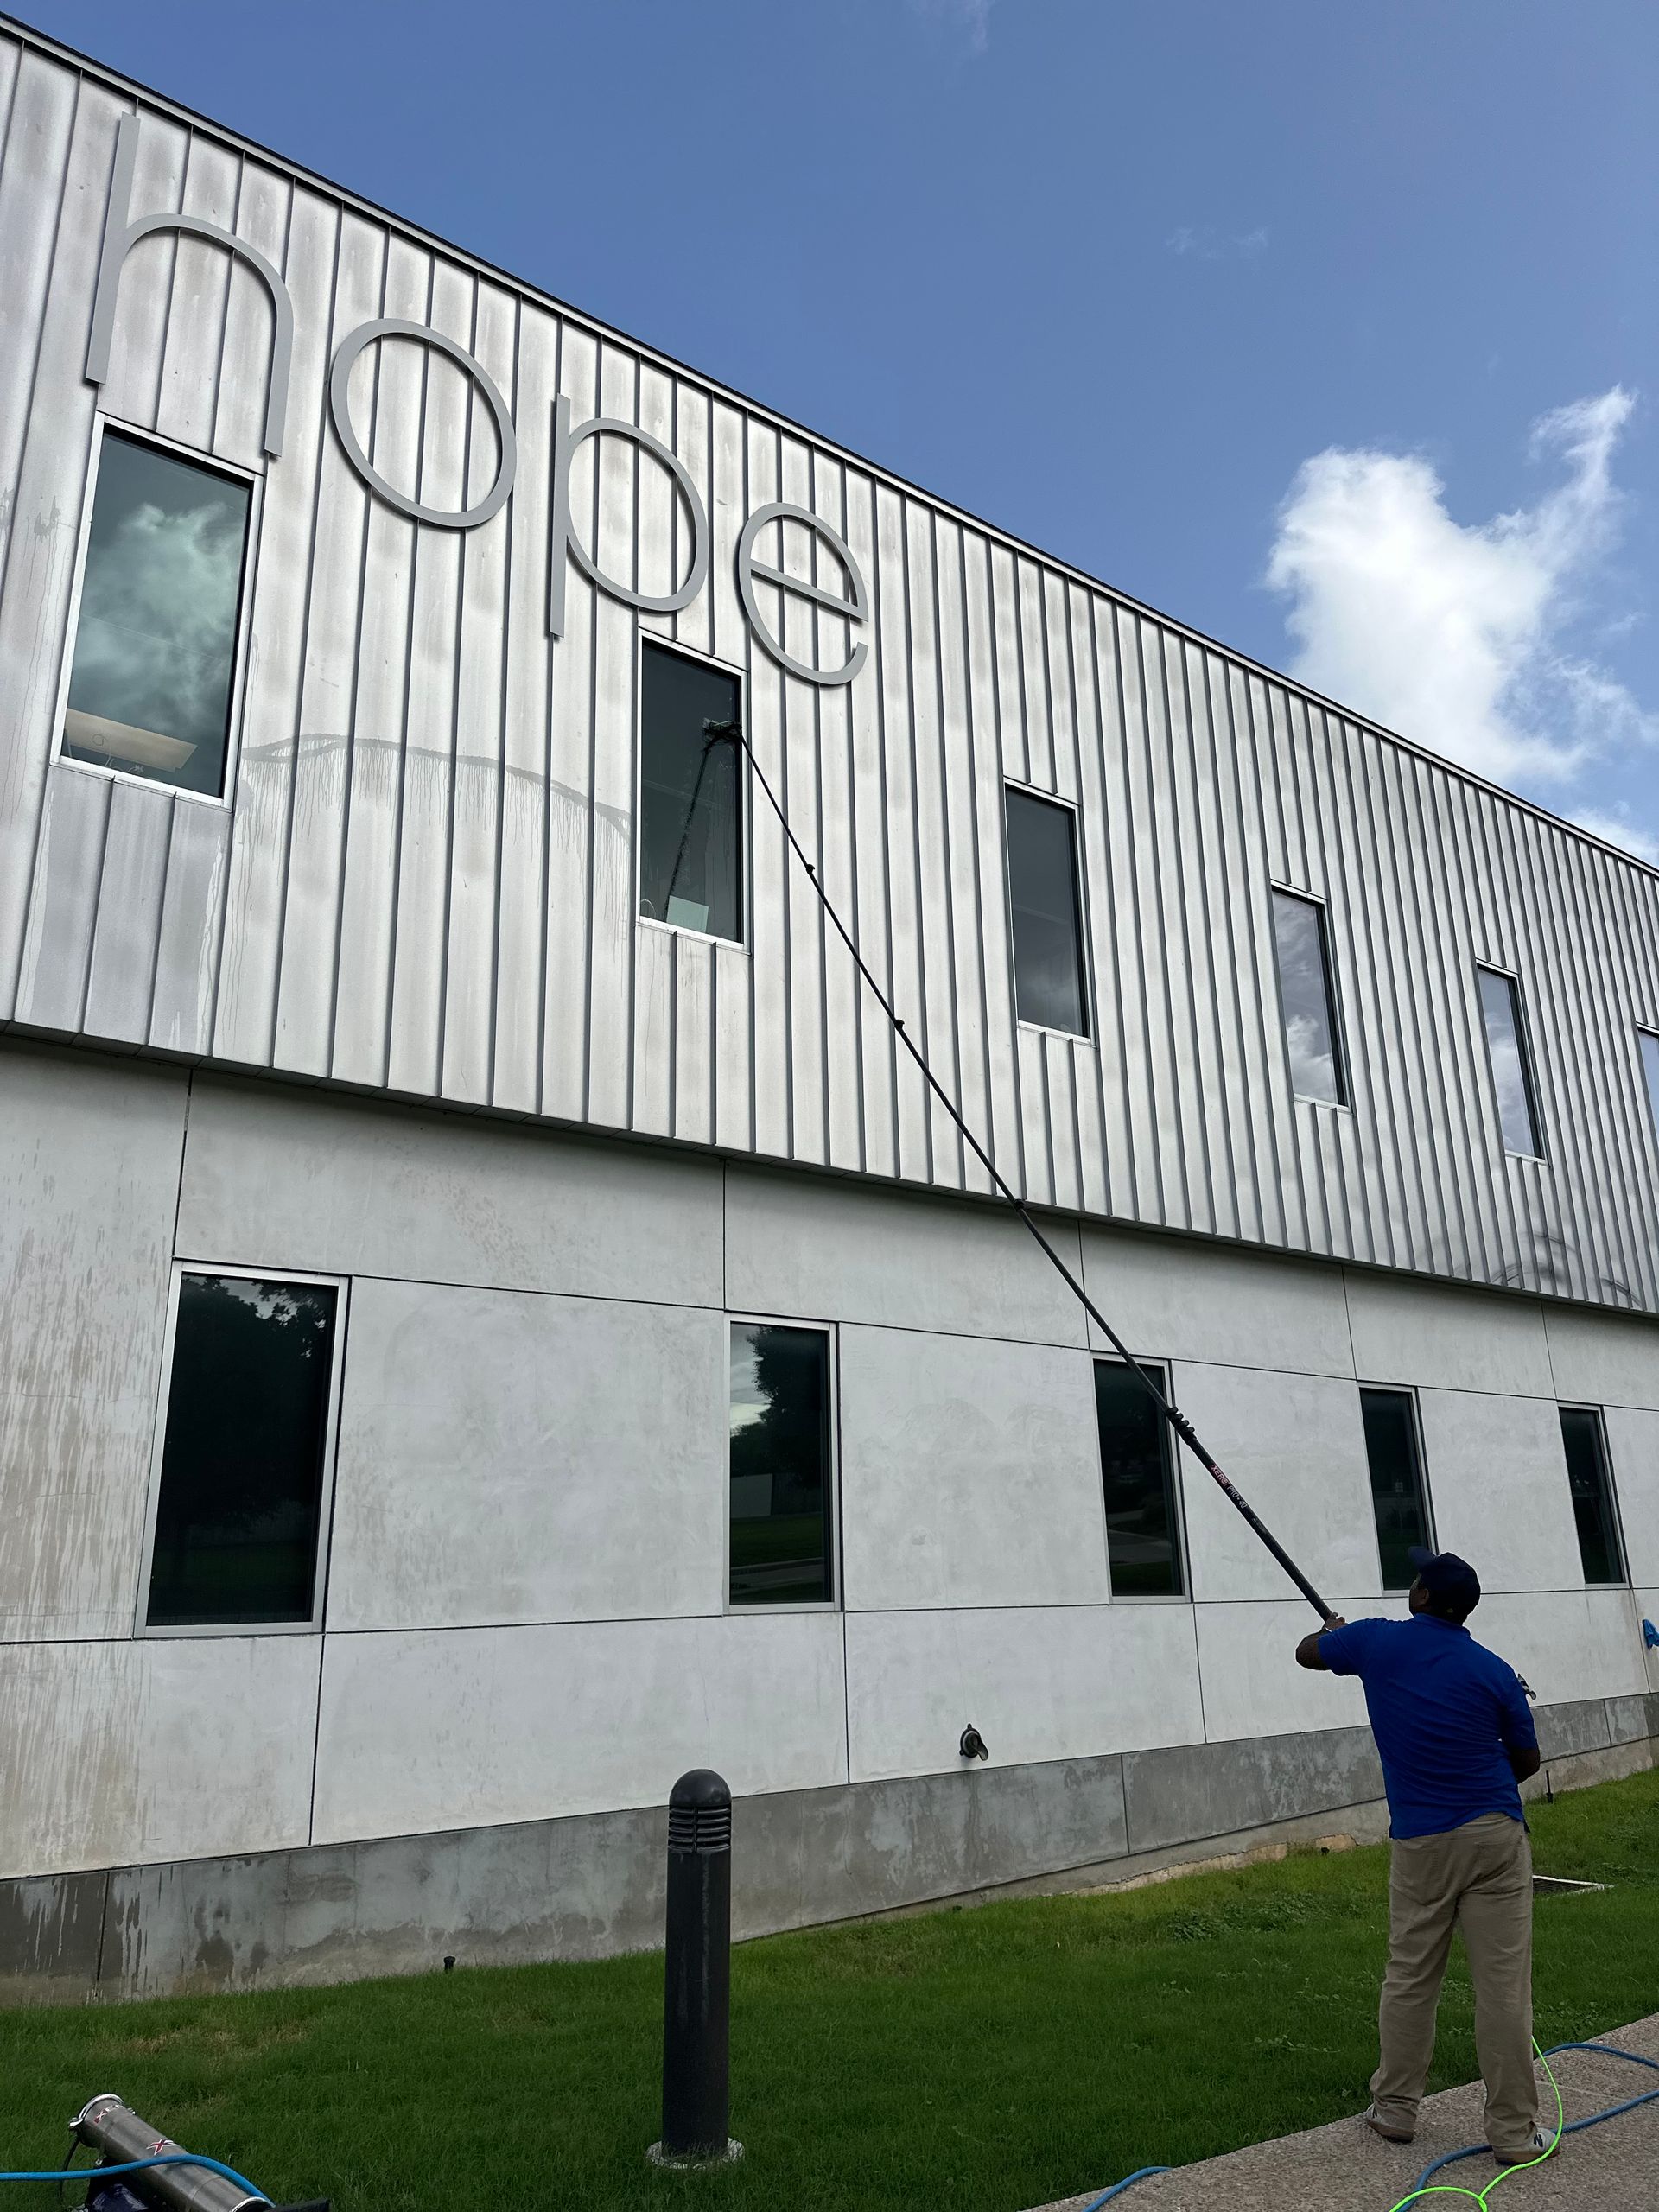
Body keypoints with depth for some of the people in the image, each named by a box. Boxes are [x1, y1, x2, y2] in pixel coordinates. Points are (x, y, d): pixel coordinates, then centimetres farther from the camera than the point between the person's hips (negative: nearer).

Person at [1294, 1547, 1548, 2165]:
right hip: (1496, 1837, 0)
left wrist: (1333, 1630, 36)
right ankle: (1514, 2133, 10)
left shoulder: (1379, 1642, -3)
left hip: (1420, 1843, 0)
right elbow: (1527, 1760, 10)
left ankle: (1394, 2109, 23)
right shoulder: (1495, 1671, -1)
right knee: (1504, 1987, 4)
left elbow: (1307, 1652, 14)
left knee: (1409, 1981, 12)